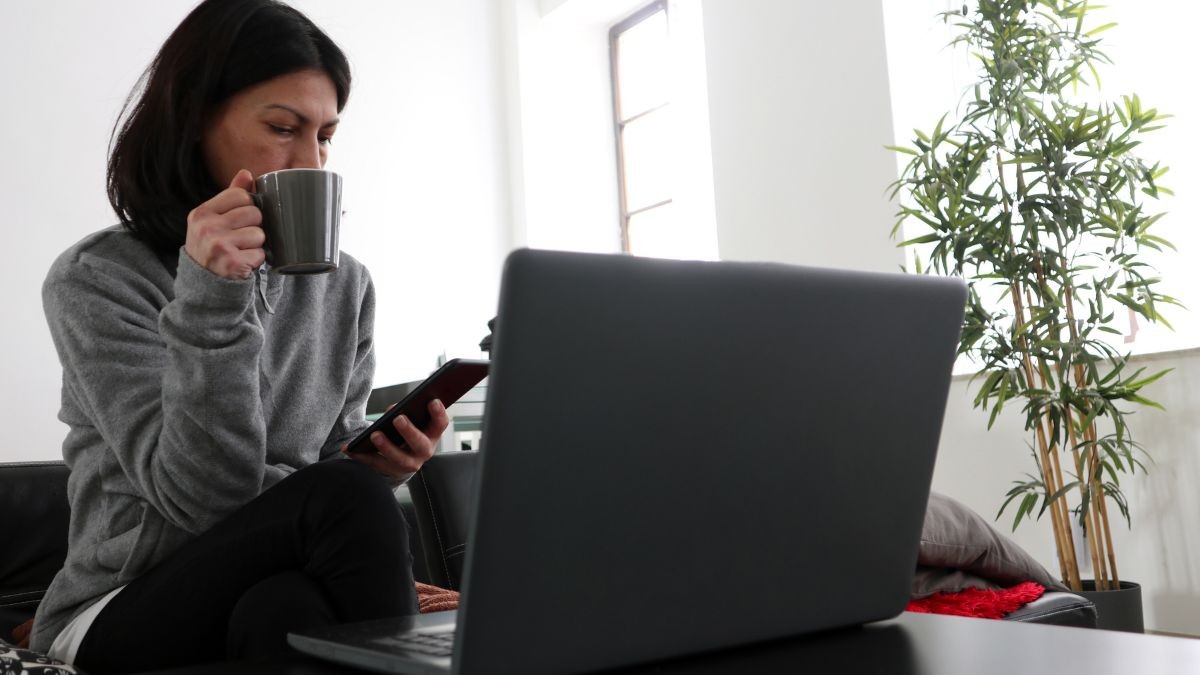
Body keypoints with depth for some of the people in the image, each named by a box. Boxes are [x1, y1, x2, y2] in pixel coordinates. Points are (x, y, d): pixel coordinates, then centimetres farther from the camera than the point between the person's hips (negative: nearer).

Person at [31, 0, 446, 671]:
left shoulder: (344, 285, 6)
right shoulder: (95, 280, -7)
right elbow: (204, 496, -17)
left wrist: (379, 463, -11)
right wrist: (209, 301, -26)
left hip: (279, 594, 4)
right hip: (123, 611, -3)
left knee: (288, 608, -33)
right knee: (348, 497, -29)